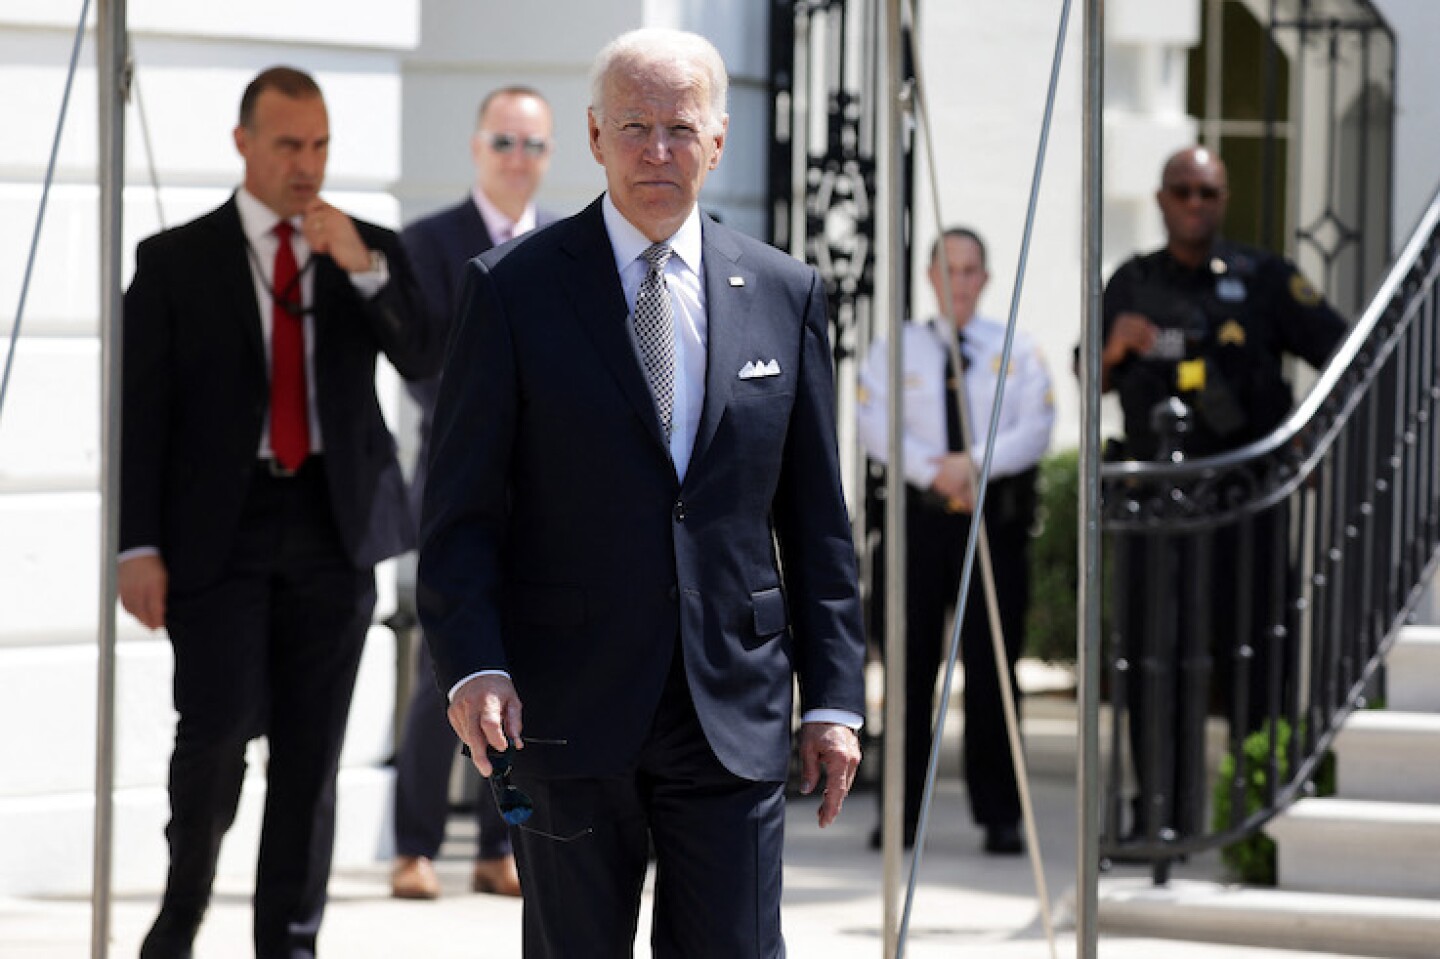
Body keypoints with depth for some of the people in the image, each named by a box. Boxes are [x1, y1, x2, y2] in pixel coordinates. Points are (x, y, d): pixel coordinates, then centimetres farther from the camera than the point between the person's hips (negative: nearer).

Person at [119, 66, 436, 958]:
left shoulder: (372, 252, 9)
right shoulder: (176, 262, 3)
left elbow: (428, 359, -6)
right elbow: (141, 410, 1)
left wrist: (364, 268, -19)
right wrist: (139, 547, -6)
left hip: (334, 524, 2)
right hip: (220, 525, -2)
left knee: (313, 749, 2)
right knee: (218, 731, -11)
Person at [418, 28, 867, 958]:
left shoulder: (784, 294, 8)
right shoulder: (515, 289, 0)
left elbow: (816, 518, 10)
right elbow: (462, 510, -1)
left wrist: (834, 696, 5)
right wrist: (473, 666, -15)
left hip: (732, 712, 2)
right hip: (567, 709, -1)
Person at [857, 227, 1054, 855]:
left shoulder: (1017, 351, 11)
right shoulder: (894, 350, 11)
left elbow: (1035, 430, 0)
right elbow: (876, 427, -2)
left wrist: (975, 462, -16)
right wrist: (933, 472, -14)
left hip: (997, 516, 0)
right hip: (919, 515, 0)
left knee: (992, 667, -2)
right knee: (911, 663, -1)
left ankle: (1000, 817, 2)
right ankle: (901, 813, 3)